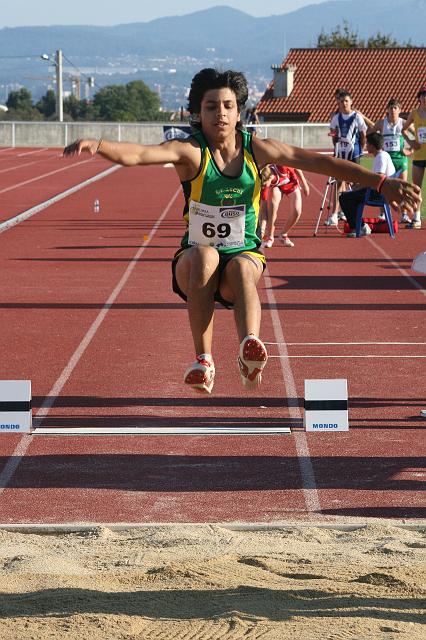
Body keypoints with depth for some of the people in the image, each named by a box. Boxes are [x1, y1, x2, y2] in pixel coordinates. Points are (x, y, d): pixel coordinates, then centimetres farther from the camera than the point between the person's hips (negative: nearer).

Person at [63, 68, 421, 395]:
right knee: (205, 256, -35)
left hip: (244, 255, 1)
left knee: (242, 267, -34)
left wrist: (382, 183, -3)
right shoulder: (190, 152, -10)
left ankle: (250, 347, -60)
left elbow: (319, 162, 1)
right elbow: (137, 155, -28)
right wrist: (97, 147, -50)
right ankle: (203, 360, -35)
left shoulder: (257, 150, -1)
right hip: (194, 260, -1)